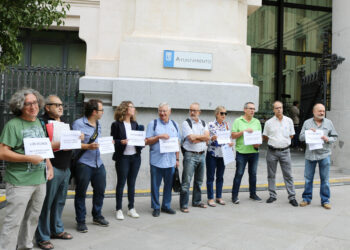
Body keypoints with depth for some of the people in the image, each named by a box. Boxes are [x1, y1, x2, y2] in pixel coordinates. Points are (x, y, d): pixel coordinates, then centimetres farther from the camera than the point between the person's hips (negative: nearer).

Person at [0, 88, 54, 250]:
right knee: (13, 221, -2)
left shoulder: (39, 123, 12)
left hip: (40, 180, 7)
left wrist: (49, 166, 10)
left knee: (33, 218, 18)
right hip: (20, 182, -7)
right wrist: (29, 158, -21)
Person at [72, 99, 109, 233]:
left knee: (100, 190, 15)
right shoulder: (78, 124, -10)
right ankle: (80, 221, 16)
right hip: (83, 163, -8)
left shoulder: (98, 124, 15)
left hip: (98, 163, 8)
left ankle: (97, 216, 32)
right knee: (81, 193, 4)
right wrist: (88, 146, -23)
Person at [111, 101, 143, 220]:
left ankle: (131, 208, 22)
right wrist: (121, 142, -23)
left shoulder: (135, 124, 12)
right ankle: (119, 210, 14)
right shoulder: (116, 125, -4)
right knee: (121, 183, 3)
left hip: (135, 157, 5)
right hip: (122, 158, -5)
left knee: (132, 183, 12)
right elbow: (113, 141, -6)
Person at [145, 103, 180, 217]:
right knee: (155, 185, 4)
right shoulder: (153, 124, 2)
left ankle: (166, 206, 24)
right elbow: (147, 141, -3)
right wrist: (159, 136, -15)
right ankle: (156, 208, 16)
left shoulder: (174, 125, 13)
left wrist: (177, 159, 10)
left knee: (169, 184, 10)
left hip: (170, 161, 3)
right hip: (156, 160, -3)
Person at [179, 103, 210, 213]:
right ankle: (184, 205, 2)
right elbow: (191, 138, -16)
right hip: (190, 155, -6)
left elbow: (207, 137, -2)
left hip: (202, 154, 6)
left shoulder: (203, 123, 12)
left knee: (199, 180, 15)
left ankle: (197, 201, 28)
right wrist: (202, 136, -4)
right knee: (186, 181, -5)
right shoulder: (186, 123, -4)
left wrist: (196, 137, -11)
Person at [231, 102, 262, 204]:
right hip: (241, 152, -4)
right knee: (239, 173, -1)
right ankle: (234, 195, 7)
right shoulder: (238, 121, -1)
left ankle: (253, 194, 25)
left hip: (254, 152, 4)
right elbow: (233, 135, -6)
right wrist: (244, 131, -17)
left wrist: (258, 143, -6)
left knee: (253, 173, 12)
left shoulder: (257, 122, 12)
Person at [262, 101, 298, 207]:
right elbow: (265, 136, 10)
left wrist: (283, 141, 5)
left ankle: (292, 197, 7)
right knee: (271, 175, 7)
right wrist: (274, 141, 4)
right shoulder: (269, 122, 2)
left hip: (285, 151, 0)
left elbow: (291, 135, 13)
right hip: (272, 151, 0)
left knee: (288, 175, 0)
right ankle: (272, 195, 19)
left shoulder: (289, 121, 5)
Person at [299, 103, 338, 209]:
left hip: (324, 154, 0)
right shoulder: (307, 123, 8)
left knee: (325, 179, 3)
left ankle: (325, 200, 15)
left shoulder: (329, 123, 8)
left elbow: (335, 137, 9)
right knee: (308, 178, 7)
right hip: (310, 154, 0)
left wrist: (328, 139, -10)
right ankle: (306, 198, 19)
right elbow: (301, 137, 6)